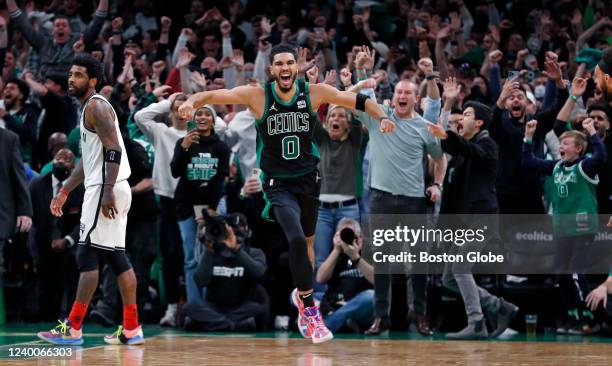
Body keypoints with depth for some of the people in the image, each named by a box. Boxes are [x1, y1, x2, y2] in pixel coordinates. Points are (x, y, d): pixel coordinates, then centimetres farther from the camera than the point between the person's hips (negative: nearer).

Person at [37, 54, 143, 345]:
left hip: (104, 190, -10)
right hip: (109, 190, 10)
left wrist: (107, 191, -26)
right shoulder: (90, 108, 20)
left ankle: (72, 329, -7)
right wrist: (64, 192, 26)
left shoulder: (96, 106, -11)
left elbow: (113, 150, -21)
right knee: (116, 257, 9)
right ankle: (131, 329, 9)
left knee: (87, 256, -8)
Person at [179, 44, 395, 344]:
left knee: (307, 240, 19)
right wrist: (192, 101, -36)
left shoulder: (314, 93, -9)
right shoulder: (257, 95, -14)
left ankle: (302, 295, 44)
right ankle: (310, 309, -12)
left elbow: (359, 101, -3)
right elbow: (214, 95, -17)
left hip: (308, 179, 4)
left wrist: (381, 117, -19)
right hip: (278, 184, -3)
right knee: (296, 239, -23)